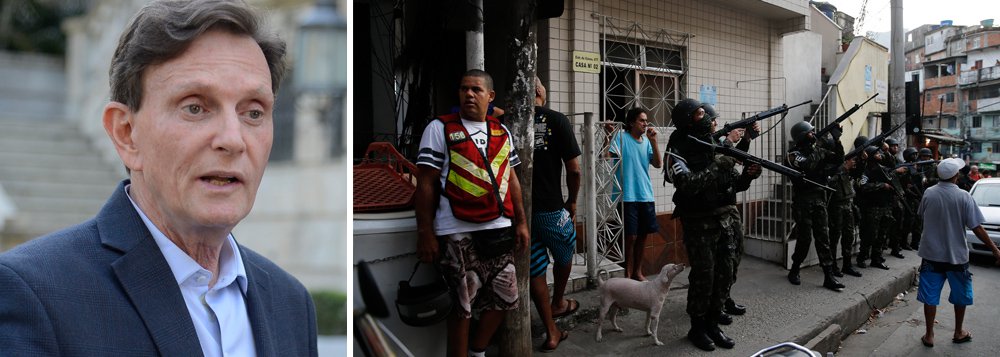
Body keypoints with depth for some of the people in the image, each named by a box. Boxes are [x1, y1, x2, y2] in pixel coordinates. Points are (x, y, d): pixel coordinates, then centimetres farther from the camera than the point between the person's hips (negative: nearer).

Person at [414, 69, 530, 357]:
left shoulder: (502, 132, 13)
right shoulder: (439, 128, -2)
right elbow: (426, 184, -5)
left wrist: (521, 222, 13)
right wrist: (425, 233, -10)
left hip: (499, 229, 5)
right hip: (458, 233, -5)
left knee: (504, 298, 12)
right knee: (461, 307, 2)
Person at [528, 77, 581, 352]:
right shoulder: (556, 120, -7)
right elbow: (574, 169, -8)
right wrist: (572, 201, 8)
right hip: (550, 208, -2)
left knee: (535, 269, 12)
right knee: (564, 254, 26)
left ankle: (551, 333, 19)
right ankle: (558, 304, 45)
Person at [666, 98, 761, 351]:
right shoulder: (678, 150, -9)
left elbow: (734, 185, 12)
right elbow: (687, 184, -23)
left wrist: (747, 176, -8)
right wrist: (717, 167, -22)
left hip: (726, 219, 6)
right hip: (700, 223, -6)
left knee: (726, 273, 8)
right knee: (703, 276, -1)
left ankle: (712, 324, 21)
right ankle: (697, 328, 14)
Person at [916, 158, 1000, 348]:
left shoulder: (928, 193, -7)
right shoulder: (964, 197, -15)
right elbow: (977, 228, -13)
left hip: (931, 253, 2)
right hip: (956, 255, -1)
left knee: (930, 296, 7)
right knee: (961, 296, 18)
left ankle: (929, 335, 10)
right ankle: (958, 333, 31)